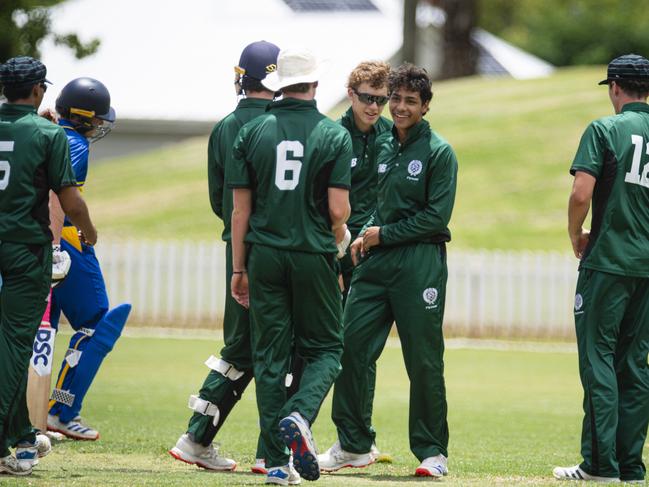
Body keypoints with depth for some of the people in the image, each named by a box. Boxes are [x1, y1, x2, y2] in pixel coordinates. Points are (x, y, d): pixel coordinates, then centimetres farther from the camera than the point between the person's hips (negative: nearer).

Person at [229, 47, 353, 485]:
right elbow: (338, 211, -8)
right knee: (325, 348, 11)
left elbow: (241, 209, 2)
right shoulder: (334, 135, -4)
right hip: (314, 256, -2)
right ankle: (299, 416, -17)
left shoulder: (253, 133, 2)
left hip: (265, 255, 2)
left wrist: (239, 269, 9)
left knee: (270, 356, 6)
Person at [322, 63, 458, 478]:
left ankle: (433, 451, 7)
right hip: (376, 261, 6)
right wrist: (367, 234, 5)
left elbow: (437, 216, -10)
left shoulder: (438, 152, -5)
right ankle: (354, 446, 10)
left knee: (423, 360, -3)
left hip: (420, 263, -6)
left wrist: (385, 234, -10)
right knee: (353, 346, 0)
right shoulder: (383, 147, 15)